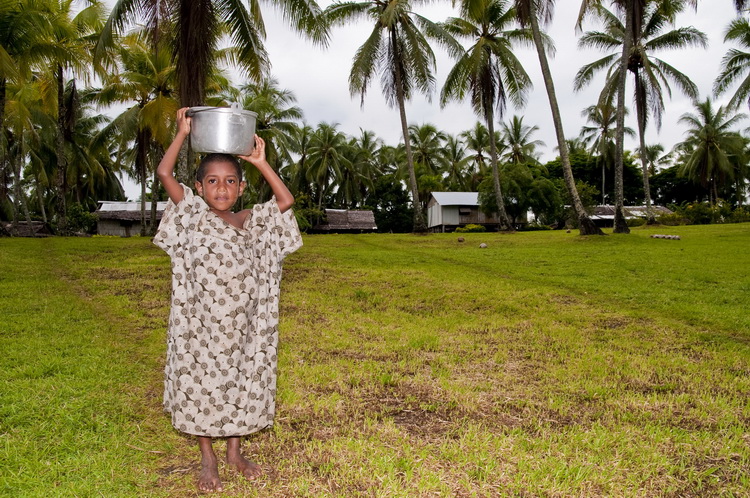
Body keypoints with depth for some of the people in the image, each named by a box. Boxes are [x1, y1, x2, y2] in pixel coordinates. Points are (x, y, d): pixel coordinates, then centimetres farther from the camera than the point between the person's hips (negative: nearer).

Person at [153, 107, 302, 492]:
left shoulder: (251, 221, 4)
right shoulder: (192, 216, -2)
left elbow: (286, 201, -3)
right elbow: (164, 173, -10)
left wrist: (261, 163, -4)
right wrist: (183, 133, -8)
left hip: (242, 323, 3)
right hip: (201, 323, -2)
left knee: (242, 382, 12)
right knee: (201, 383, 7)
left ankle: (235, 451, 31)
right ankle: (208, 459, 24)